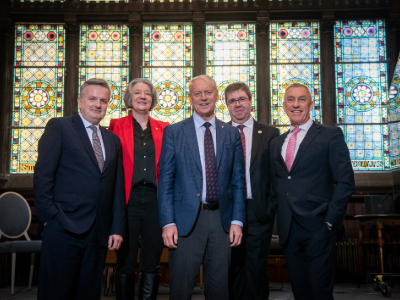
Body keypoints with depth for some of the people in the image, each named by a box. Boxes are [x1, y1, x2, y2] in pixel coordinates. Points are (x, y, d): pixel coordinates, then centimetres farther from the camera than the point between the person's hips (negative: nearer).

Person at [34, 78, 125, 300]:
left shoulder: (113, 139, 16)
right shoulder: (59, 127, 2)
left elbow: (117, 188, 13)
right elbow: (42, 175, -5)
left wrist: (117, 229, 7)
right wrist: (50, 217, -11)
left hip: (100, 232, 5)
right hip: (64, 229, -5)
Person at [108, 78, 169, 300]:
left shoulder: (163, 129, 11)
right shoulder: (117, 126, 5)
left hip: (154, 200, 2)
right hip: (128, 200, -2)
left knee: (152, 265, 8)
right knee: (125, 264, 5)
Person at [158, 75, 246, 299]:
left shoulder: (232, 134, 8)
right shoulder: (174, 132, 2)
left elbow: (238, 182, 7)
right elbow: (166, 181, -1)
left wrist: (237, 221, -1)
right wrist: (168, 223, -9)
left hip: (222, 220, 2)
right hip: (186, 220, -2)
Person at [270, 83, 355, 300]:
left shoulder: (331, 135, -1)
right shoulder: (276, 143, 15)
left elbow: (345, 181, -7)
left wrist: (330, 220, -12)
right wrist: (279, 219, 5)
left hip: (317, 227, -4)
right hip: (288, 230, 5)